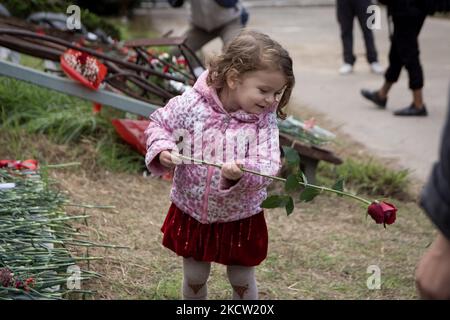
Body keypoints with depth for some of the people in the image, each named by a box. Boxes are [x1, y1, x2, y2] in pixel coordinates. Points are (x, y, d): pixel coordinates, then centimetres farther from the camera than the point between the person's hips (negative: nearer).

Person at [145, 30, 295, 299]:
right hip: (192, 213, 0)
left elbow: (268, 167, -25)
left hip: (240, 219, 0)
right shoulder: (192, 104, -17)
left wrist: (241, 173, -45)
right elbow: (159, 125, -3)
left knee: (243, 282, 17)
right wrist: (162, 149, -23)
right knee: (194, 279, 20)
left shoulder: (265, 120, -17)